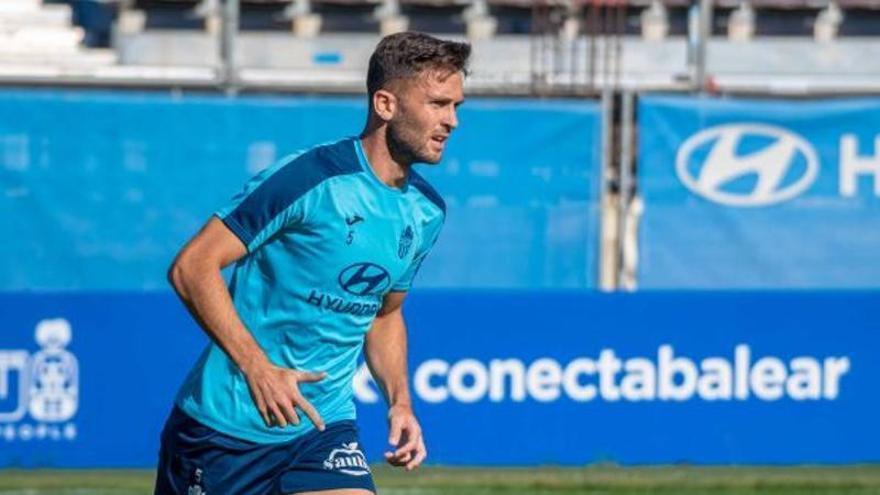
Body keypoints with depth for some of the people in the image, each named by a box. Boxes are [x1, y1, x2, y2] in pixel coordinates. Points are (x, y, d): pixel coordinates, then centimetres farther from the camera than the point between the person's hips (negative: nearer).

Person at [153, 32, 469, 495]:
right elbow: (191, 268, -17)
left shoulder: (426, 212, 5)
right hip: (227, 423, -5)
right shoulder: (309, 178, -17)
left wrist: (399, 401, 5)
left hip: (323, 425, 5)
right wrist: (258, 367, -24)